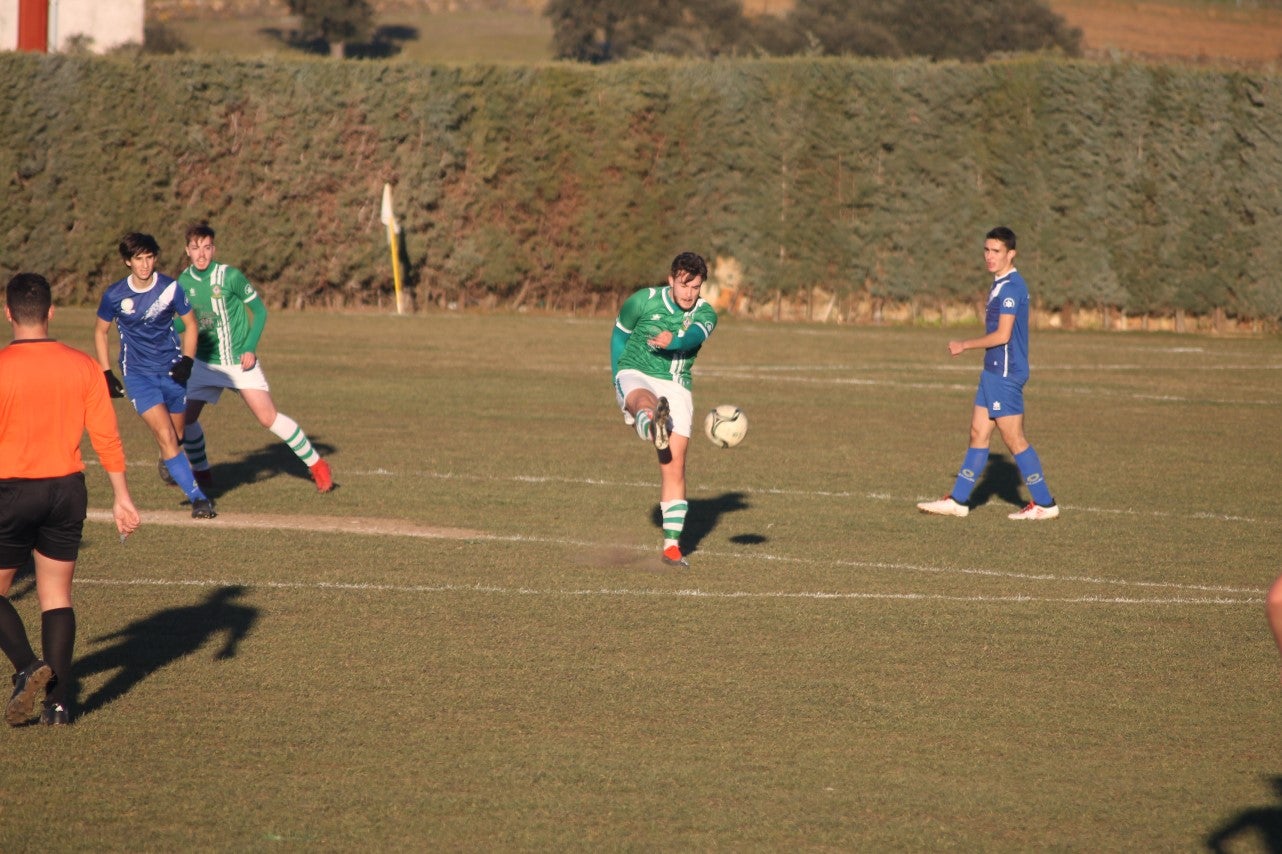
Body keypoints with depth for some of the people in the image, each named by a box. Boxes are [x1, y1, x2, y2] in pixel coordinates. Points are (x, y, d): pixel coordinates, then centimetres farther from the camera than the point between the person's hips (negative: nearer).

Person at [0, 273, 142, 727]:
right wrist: (121, 497, 6)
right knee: (57, 595, 11)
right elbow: (106, 436, 0)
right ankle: (57, 701, 5)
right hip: (68, 487, 4)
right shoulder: (82, 366, -1)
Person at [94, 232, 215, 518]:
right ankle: (198, 497, -15)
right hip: (137, 374, -2)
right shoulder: (115, 296, -8)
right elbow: (100, 332, 7)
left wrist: (187, 361, -6)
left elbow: (190, 324, 6)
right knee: (165, 436, -16)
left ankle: (168, 463, 48)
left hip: (171, 370, 2)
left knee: (175, 436, 11)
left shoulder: (170, 288, -7)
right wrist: (106, 374, 3)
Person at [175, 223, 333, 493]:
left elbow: (259, 311, -6)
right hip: (205, 363, 5)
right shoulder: (183, 282, -1)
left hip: (240, 361, -4)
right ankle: (200, 471, 21)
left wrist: (250, 348, -16)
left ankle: (317, 465, -1)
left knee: (268, 417, -13)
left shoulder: (230, 276, -15)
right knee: (184, 417, -3)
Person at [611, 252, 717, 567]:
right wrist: (618, 379, 7)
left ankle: (672, 545, 3)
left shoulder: (704, 314, 0)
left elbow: (693, 337, -23)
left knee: (675, 465, -5)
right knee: (644, 400, -41)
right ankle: (654, 426, -81)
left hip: (676, 388, 3)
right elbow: (620, 334, 14)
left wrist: (673, 340, -46)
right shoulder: (644, 301, -3)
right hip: (636, 375, -3)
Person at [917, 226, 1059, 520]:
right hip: (994, 373, 10)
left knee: (1014, 439, -4)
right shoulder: (1001, 285, 14)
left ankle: (1044, 504, 2)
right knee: (978, 434, 11)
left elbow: (1002, 335, -21)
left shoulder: (1011, 287, -17)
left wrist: (965, 346, -11)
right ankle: (958, 500, 14)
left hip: (1005, 375, -10)